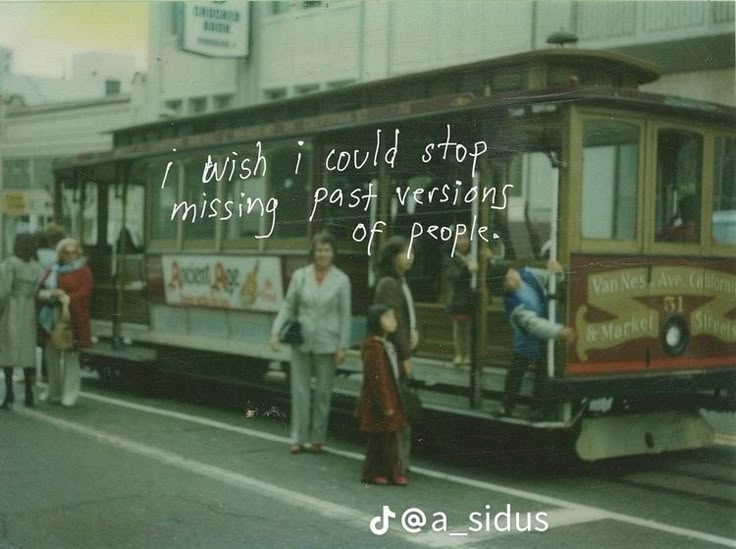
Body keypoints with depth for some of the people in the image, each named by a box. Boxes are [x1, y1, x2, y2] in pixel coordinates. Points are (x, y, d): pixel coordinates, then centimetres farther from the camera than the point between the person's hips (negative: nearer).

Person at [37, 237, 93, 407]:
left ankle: (70, 394, 0)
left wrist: (67, 298, -23)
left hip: (73, 318, -5)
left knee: (71, 355, -5)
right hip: (52, 318, 5)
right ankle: (54, 392, 19)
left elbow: (84, 291, -9)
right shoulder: (51, 271, 17)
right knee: (52, 354, 7)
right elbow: (40, 291, 10)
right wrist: (52, 294, -11)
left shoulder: (83, 271, 4)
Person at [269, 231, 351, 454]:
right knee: (300, 390, 4)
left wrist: (342, 345, -5)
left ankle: (317, 438, 18)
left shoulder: (341, 280, 0)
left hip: (327, 344, -1)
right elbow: (288, 306, 5)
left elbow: (345, 315, 0)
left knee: (323, 392, 7)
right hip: (301, 342, 1)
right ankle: (298, 438, 10)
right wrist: (276, 331, -6)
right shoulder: (300, 275, 3)